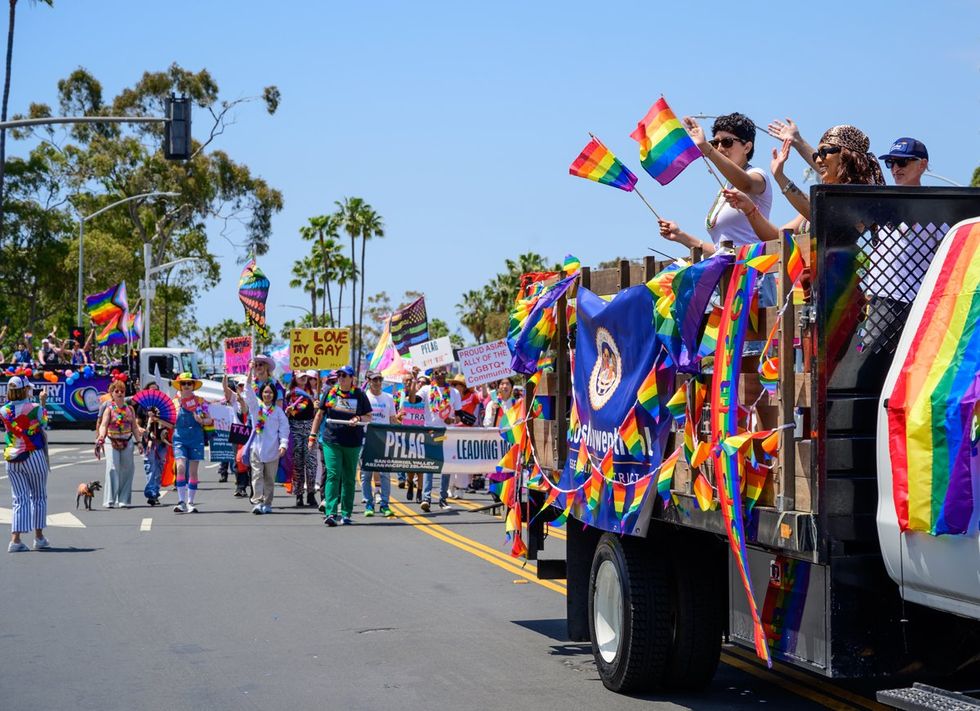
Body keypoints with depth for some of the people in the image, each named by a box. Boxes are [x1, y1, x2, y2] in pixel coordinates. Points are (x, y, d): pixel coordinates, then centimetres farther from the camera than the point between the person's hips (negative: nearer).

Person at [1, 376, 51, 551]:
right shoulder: (34, 408, -10)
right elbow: (44, 421, 10)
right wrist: (42, 402, 23)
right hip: (33, 456, -4)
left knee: (19, 500, 5)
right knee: (39, 497, 11)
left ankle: (15, 539, -6)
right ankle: (39, 537, 16)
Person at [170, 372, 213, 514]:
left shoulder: (200, 401, 4)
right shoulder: (175, 401, 7)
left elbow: (209, 420, 6)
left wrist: (202, 420, -15)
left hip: (196, 439, 0)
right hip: (180, 438, 0)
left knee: (193, 471, 3)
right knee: (181, 467, -16)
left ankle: (190, 503, 11)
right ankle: (181, 502, -14)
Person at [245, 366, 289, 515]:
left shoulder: (278, 410, 8)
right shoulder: (255, 406, 7)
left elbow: (284, 428, 5)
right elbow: (248, 391, -6)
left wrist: (283, 444, -9)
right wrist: (250, 371, -17)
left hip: (272, 449, 1)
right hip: (256, 447, -1)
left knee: (270, 478, 5)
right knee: (257, 475, -7)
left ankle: (267, 504, 12)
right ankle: (258, 502, -13)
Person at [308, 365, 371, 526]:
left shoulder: (359, 395, 3)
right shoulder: (330, 392, 5)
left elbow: (368, 417, 9)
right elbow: (319, 414, 12)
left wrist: (358, 419, -13)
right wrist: (313, 435, 8)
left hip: (352, 443, 1)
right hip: (331, 440, 0)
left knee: (349, 478, 8)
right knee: (332, 475, -10)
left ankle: (346, 513, 17)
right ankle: (330, 513, -14)